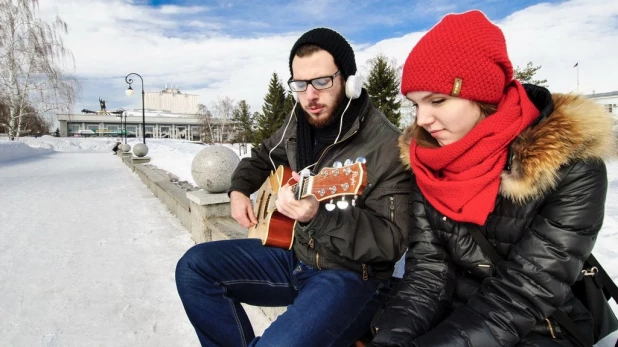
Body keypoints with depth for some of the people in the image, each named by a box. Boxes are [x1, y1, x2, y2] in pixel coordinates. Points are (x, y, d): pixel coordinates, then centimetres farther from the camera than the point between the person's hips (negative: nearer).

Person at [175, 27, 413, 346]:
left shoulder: (387, 147, -19)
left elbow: (390, 242, -23)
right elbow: (262, 156, 24)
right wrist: (239, 190, 5)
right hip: (294, 253, 7)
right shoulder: (299, 123, 3)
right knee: (194, 267, -1)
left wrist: (318, 216, -36)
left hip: (350, 273, -6)